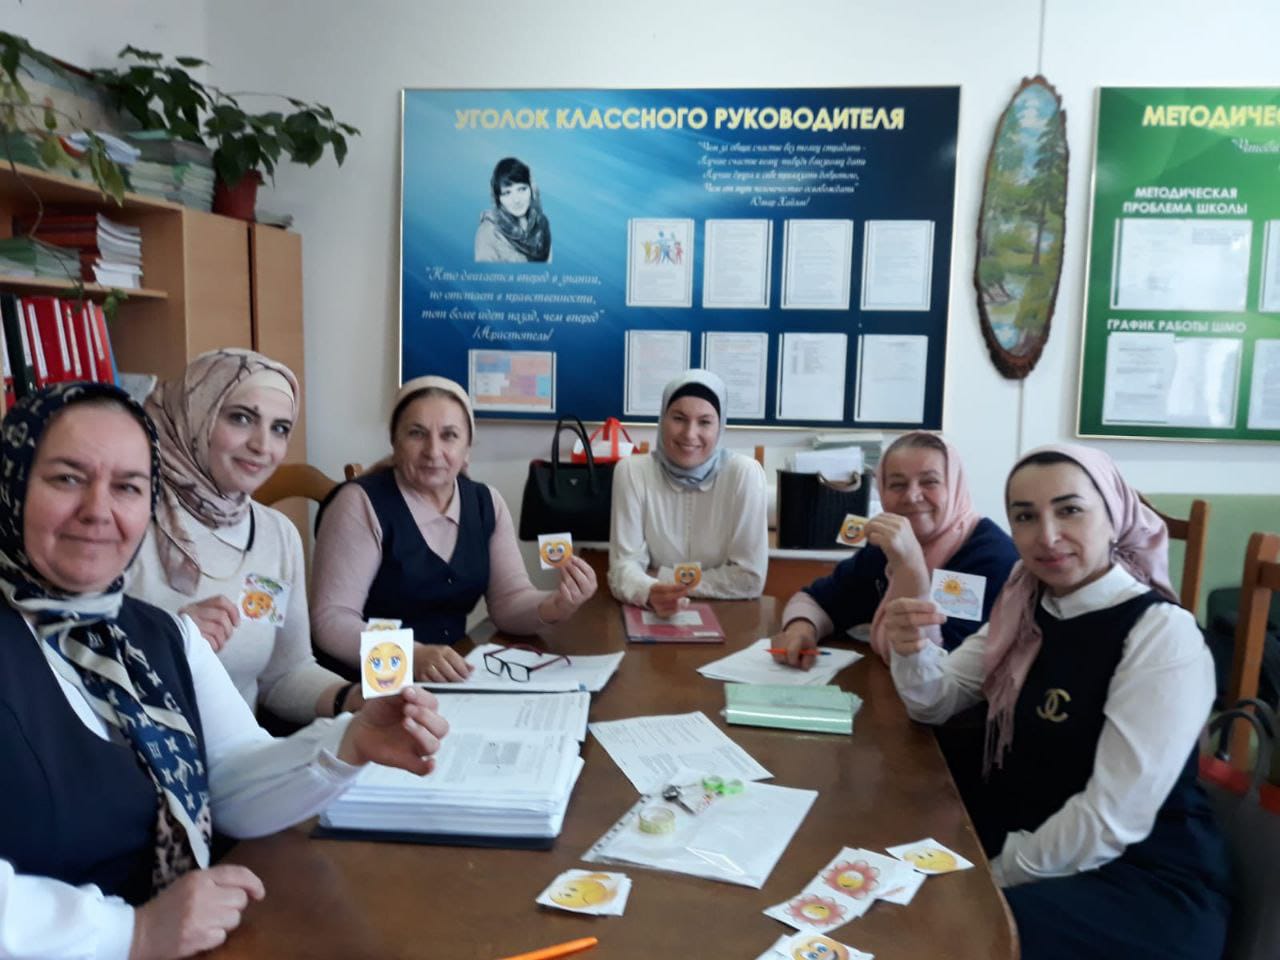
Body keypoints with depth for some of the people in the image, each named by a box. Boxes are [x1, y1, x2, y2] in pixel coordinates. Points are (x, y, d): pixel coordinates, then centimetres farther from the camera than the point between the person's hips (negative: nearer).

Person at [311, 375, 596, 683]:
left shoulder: (486, 504, 5)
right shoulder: (362, 503, -11)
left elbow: (511, 601, 1)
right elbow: (331, 619, -15)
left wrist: (557, 606, -20)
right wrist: (412, 656, -30)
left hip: (453, 681, 4)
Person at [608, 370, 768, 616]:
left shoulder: (744, 474, -10)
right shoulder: (632, 472, -7)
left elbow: (750, 578, -11)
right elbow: (624, 566, -11)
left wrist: (662, 577, -11)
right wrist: (650, 592, -32)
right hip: (649, 616, 1)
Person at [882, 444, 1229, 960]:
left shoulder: (1163, 635, -19)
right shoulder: (1027, 608, 3)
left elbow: (1111, 822, -21)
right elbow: (936, 702, 7)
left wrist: (996, 876, -12)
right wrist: (913, 650, -14)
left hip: (1142, 882, -6)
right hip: (1020, 838, 6)